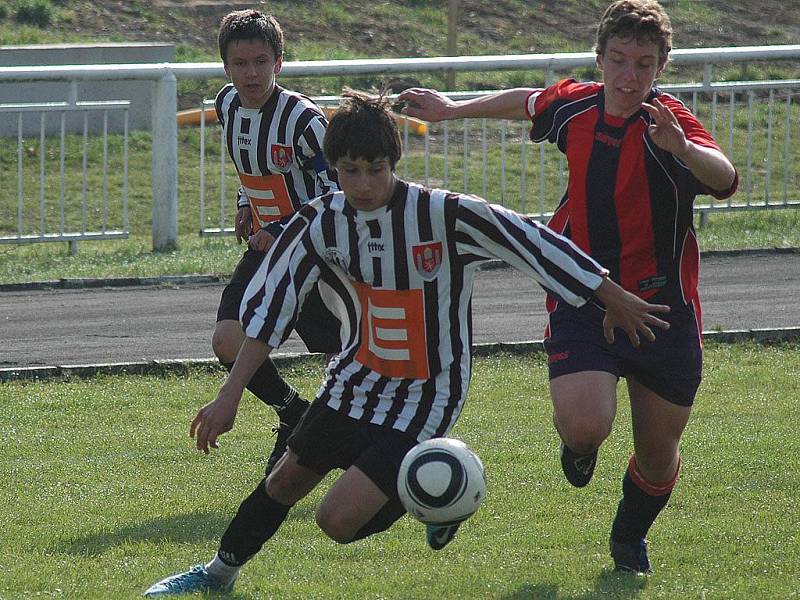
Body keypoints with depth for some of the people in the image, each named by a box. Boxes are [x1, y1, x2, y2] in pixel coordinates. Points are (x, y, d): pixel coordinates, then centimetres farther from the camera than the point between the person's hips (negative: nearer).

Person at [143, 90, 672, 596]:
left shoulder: (446, 215, -24)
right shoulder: (320, 225, -10)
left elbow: (534, 242, -18)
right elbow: (269, 310, -4)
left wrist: (617, 300, -12)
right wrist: (230, 396, -7)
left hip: (425, 397, -5)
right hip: (355, 380, 5)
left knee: (339, 520, -15)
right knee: (286, 481, 17)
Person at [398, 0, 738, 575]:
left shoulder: (667, 123, -18)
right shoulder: (574, 106, -3)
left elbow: (725, 179, -38)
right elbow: (527, 102, 22)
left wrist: (682, 147, -58)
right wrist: (454, 109, 31)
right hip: (583, 303, 2)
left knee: (658, 456, 10)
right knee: (584, 425, -23)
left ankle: (631, 537, 43)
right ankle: (581, 444, 17)